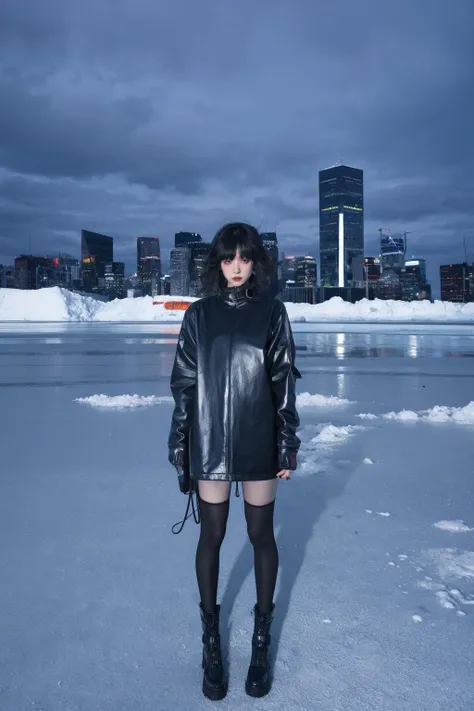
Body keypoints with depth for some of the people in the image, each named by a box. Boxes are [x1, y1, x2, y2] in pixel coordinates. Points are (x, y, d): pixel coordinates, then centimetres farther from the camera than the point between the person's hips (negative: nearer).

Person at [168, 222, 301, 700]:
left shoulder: (271, 312, 0)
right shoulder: (198, 315, 2)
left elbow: (283, 381, 0)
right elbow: (183, 383, 3)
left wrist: (289, 443, -2)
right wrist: (179, 444, 1)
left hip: (258, 443, 0)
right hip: (210, 443, 1)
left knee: (261, 535, 11)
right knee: (211, 536, 11)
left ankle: (262, 637, 30)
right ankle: (210, 638, 29)